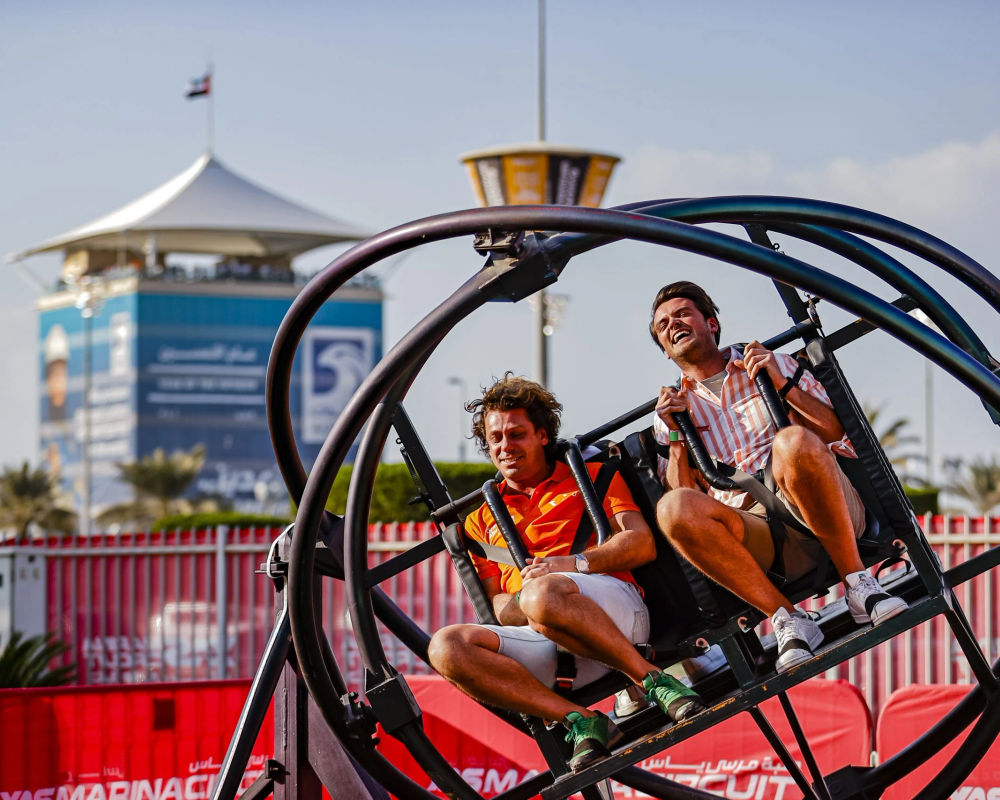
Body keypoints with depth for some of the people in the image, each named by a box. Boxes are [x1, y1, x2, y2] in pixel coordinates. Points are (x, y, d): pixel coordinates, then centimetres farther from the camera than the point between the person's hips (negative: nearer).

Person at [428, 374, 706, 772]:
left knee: (545, 594, -40)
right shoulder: (481, 521, 30)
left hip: (615, 609, -4)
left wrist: (575, 564, -10)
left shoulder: (591, 477, 22)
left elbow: (642, 544, 7)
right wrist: (526, 601, -6)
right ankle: (580, 720, -32)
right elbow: (496, 604, 19)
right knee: (446, 646, -28)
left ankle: (653, 680, -29)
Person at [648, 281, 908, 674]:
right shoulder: (671, 410, 23)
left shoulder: (774, 365, 21)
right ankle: (786, 619, -29)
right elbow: (683, 491, 11)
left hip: (827, 513, -1)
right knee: (674, 509, -31)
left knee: (794, 442, -35)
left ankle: (858, 585, -26)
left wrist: (784, 386, -3)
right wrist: (676, 435, -1)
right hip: (754, 529, 1)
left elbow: (836, 431, 9)